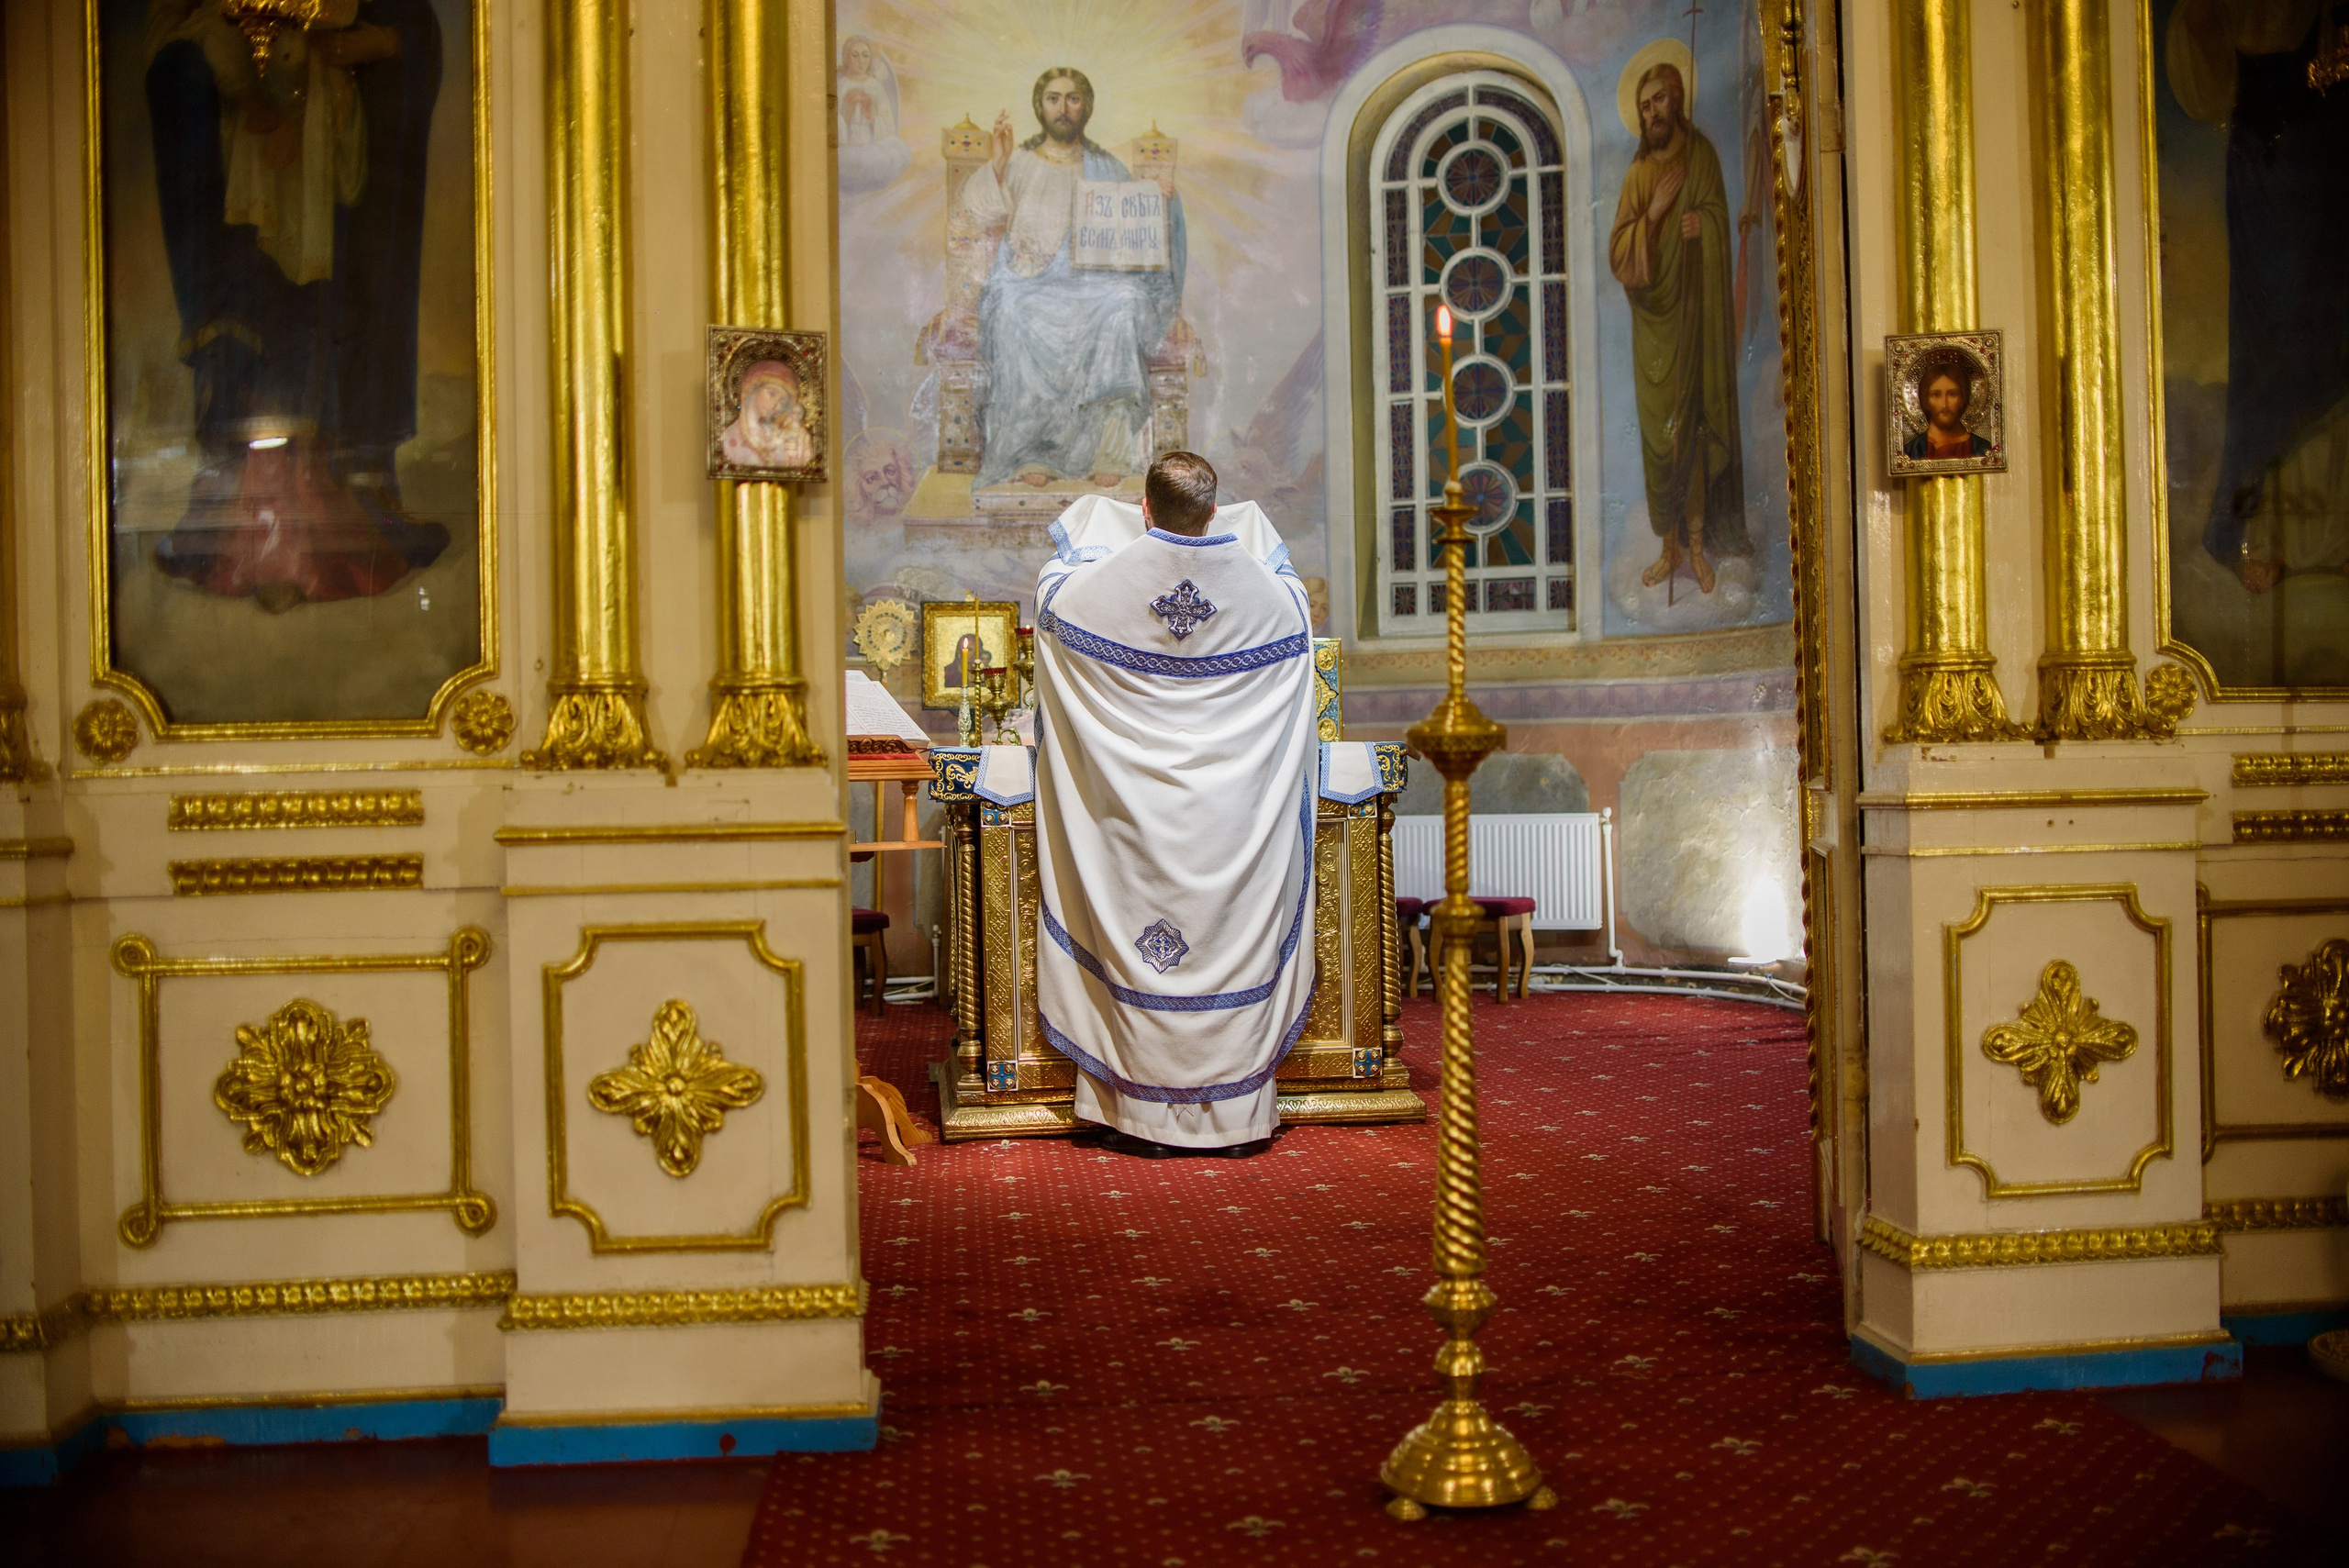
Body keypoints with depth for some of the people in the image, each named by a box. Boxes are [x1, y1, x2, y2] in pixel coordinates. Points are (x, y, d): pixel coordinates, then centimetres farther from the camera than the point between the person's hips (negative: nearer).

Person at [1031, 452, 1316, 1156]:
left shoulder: (1100, 585, -9)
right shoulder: (1260, 587, -5)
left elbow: (1050, 591, 14)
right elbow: (1294, 606, 19)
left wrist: (1079, 540, 33)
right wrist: (1266, 551, 37)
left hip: (1134, 806, -1)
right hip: (1231, 814, 1)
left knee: (1136, 948, 7)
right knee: (1237, 938, 8)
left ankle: (1145, 1111, 10)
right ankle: (1237, 1110, 13)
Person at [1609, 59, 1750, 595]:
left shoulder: (1701, 157, 1)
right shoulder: (1637, 175, 8)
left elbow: (1718, 220, 1)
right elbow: (1618, 254, 0)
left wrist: (1702, 225, -20)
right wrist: (1653, 213, -15)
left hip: (1692, 313, -2)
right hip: (1652, 316, 2)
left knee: (1695, 426, -1)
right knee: (1659, 431, 4)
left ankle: (1698, 545, 8)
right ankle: (1670, 547, 12)